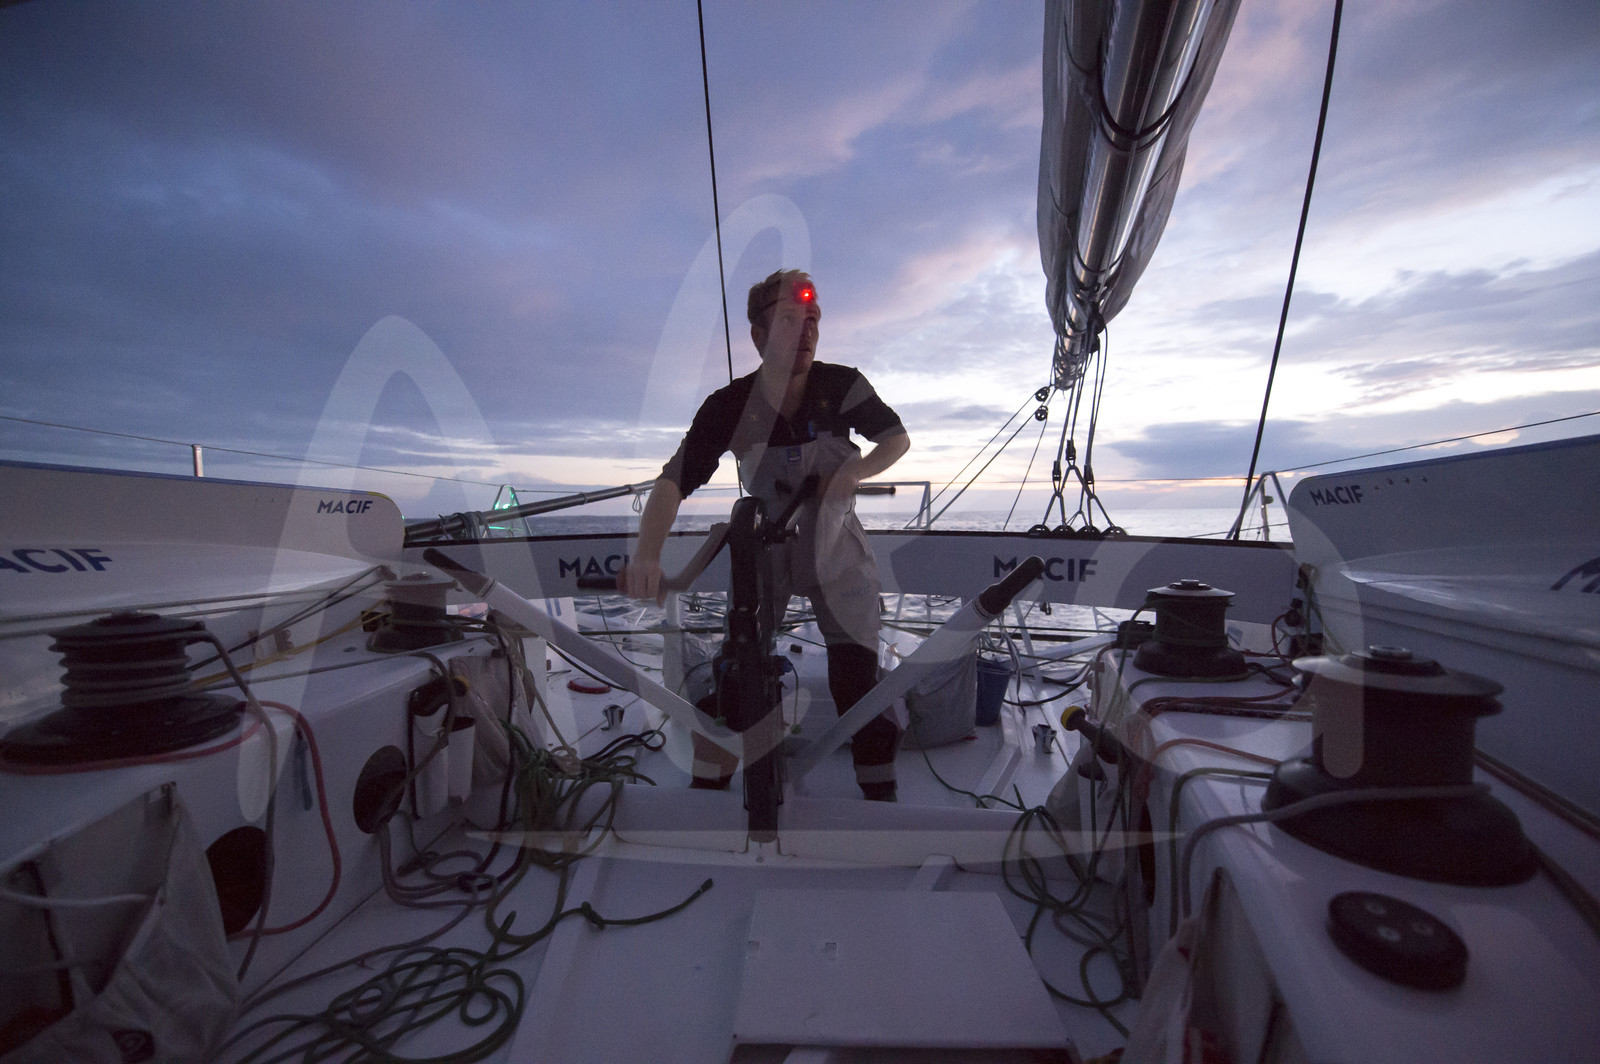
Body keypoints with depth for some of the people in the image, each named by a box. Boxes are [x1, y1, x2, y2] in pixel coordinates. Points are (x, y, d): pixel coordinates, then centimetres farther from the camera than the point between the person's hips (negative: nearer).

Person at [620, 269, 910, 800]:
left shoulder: (842, 386, -17)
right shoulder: (729, 406, -19)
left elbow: (897, 437, -3)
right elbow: (675, 480, -26)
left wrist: (857, 469, -23)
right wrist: (646, 555, -42)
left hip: (837, 551, 0)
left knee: (857, 682, -3)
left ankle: (881, 793, 17)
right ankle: (706, 785, 19)